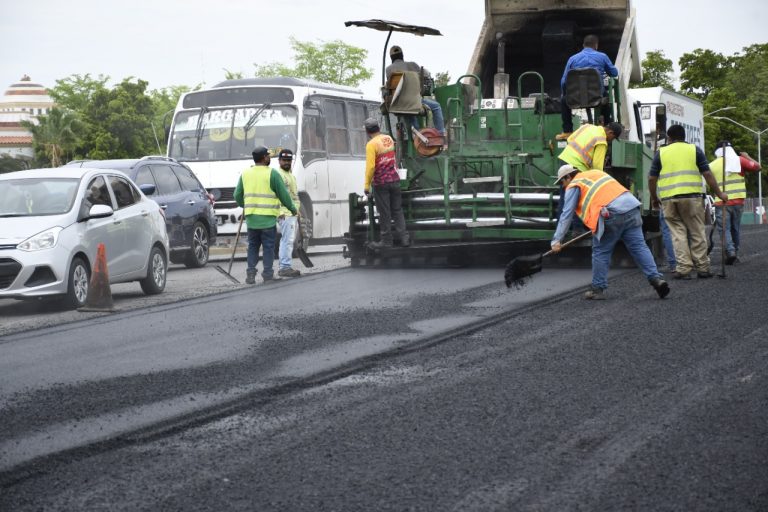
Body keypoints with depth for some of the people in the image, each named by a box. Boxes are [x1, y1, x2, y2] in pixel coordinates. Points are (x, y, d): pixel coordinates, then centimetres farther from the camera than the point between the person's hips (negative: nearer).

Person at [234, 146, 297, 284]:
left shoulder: (245, 174, 8)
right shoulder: (272, 174, -7)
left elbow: (237, 195, 12)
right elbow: (283, 195, -5)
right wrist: (293, 209, 9)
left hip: (251, 217, 4)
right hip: (268, 218, -4)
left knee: (253, 246, 13)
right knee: (268, 247, 4)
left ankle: (250, 273, 5)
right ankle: (268, 275, 4)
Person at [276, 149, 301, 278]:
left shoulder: (290, 175, 22)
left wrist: (297, 212, 26)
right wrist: (280, 212, -25)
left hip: (293, 214, 10)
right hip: (285, 214, -10)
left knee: (286, 241, 12)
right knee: (288, 240, -14)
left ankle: (282, 266, 16)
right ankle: (285, 267, -16)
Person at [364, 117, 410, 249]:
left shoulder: (371, 144, -16)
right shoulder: (388, 139, 4)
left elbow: (370, 166, -19)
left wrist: (367, 185, -13)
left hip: (380, 183, -6)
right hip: (394, 180, 6)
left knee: (384, 213, 3)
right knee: (397, 210, 12)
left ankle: (386, 240, 10)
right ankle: (404, 238, 10)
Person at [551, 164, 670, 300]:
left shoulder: (573, 186, 10)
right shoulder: (595, 173, 31)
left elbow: (566, 215, 4)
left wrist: (556, 240, 4)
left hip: (612, 213, -6)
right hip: (631, 205, 6)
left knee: (601, 252, 6)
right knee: (639, 247, 3)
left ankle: (598, 288, 11)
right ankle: (656, 278, -9)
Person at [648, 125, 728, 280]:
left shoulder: (661, 152, 11)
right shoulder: (694, 150, 9)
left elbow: (652, 178, 8)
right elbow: (707, 174, 4)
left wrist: (654, 198, 20)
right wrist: (719, 193, 10)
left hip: (668, 198, 1)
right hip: (691, 196, -1)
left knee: (678, 233, 6)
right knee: (697, 232, 7)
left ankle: (683, 268, -2)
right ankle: (702, 268, 8)